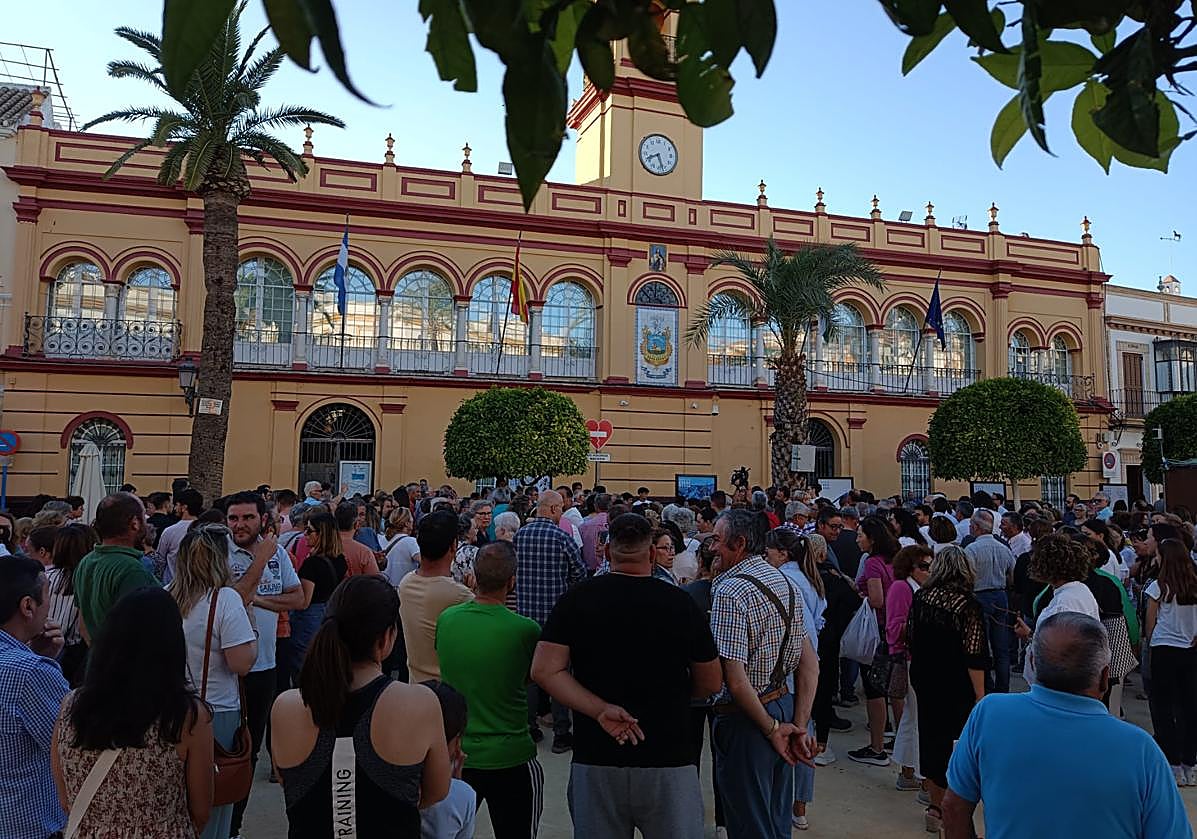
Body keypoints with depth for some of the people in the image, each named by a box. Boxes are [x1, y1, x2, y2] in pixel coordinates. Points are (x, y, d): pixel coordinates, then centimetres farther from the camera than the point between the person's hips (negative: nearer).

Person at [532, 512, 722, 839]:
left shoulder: (577, 598, -5)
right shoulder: (680, 602, -7)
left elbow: (544, 670, -11)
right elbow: (709, 683, 3)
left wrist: (600, 709, -14)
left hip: (595, 760, 1)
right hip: (668, 760, -1)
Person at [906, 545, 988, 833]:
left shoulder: (920, 597, -5)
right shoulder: (968, 605, -17)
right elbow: (974, 656, -17)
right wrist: (980, 694, -10)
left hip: (923, 679, 4)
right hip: (956, 685, -4)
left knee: (929, 735, 15)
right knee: (949, 737, 6)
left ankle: (936, 800, 27)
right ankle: (940, 807, 12)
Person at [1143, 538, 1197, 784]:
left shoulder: (1159, 586, -12)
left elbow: (1150, 623, -4)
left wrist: (1150, 643, 12)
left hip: (1164, 650, -4)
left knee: (1162, 708, 6)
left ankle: (1173, 765, 6)